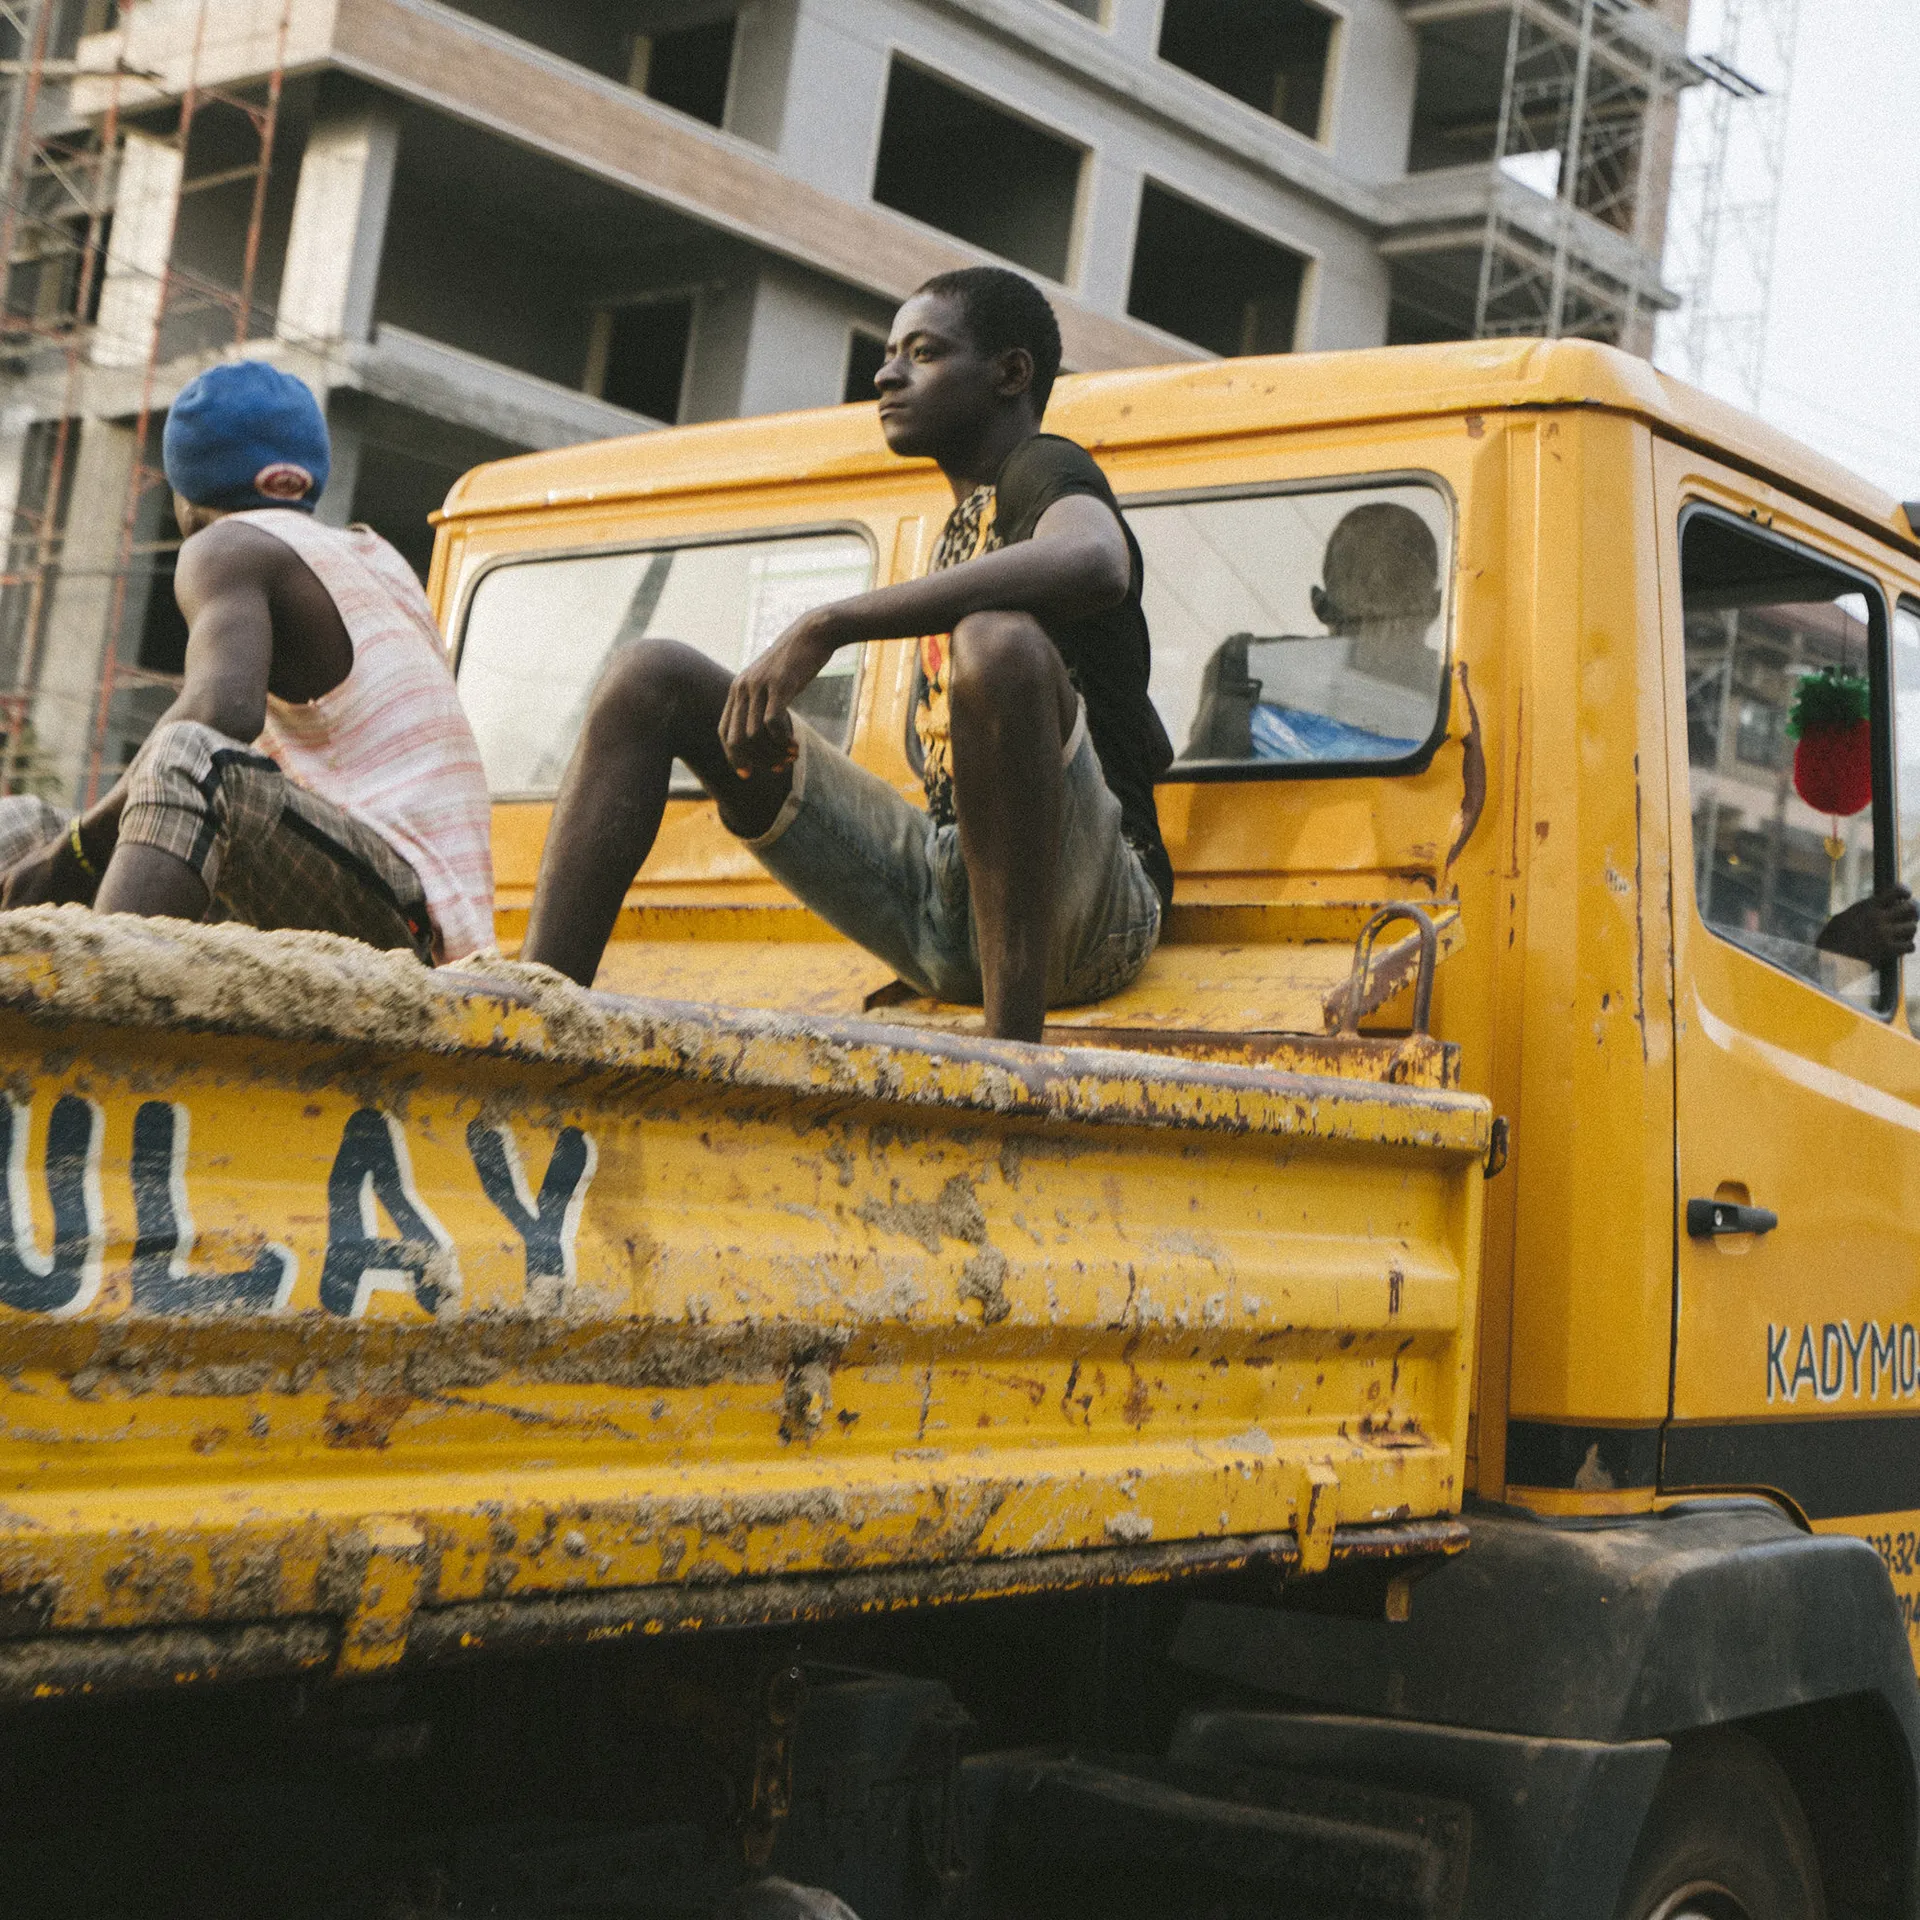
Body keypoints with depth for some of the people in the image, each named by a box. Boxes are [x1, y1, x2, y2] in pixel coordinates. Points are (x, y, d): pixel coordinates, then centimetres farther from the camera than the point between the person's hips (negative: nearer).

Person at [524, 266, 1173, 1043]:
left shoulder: (1045, 471, 0)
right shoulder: (963, 527, 25)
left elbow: (1095, 563, -28)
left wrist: (825, 626, -29)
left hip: (1089, 908, -8)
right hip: (940, 913, 8)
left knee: (998, 637, -38)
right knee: (649, 677, 1)